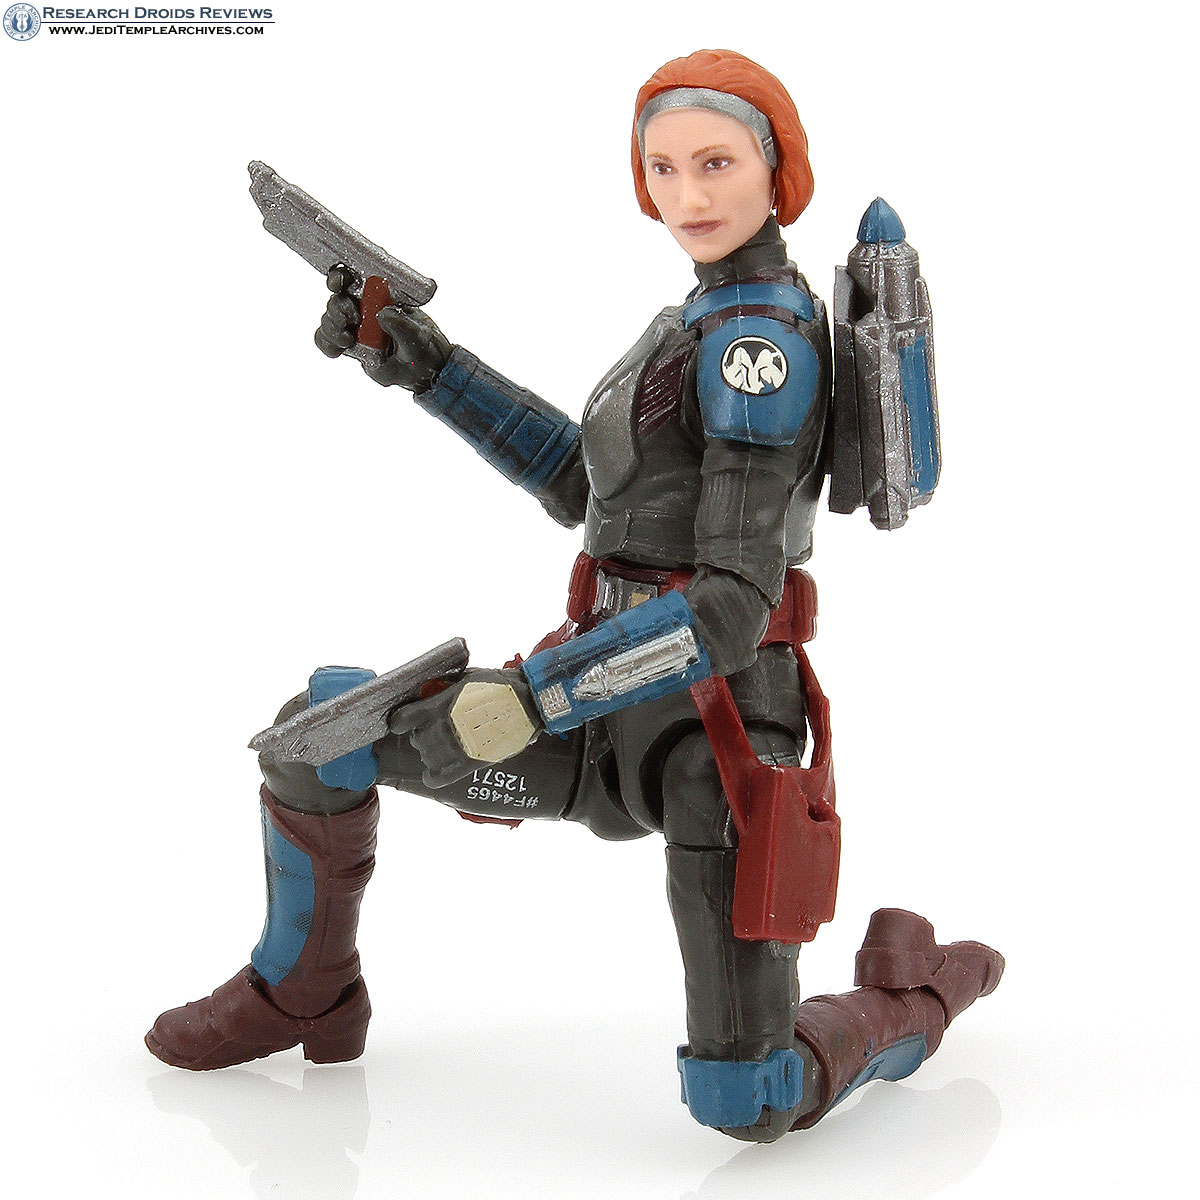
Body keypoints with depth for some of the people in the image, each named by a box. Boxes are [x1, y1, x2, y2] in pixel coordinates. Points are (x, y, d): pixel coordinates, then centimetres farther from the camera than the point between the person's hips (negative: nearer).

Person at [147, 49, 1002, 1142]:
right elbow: (581, 486, 19)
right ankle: (304, 994, 24)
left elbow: (731, 607, -23)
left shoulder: (756, 338, -16)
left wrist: (531, 701, -26)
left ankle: (912, 999, 20)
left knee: (744, 1108, -12)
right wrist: (423, 362, 15)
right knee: (319, 721, 2)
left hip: (714, 718, -8)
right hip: (613, 720, 9)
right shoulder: (734, 314, 15)